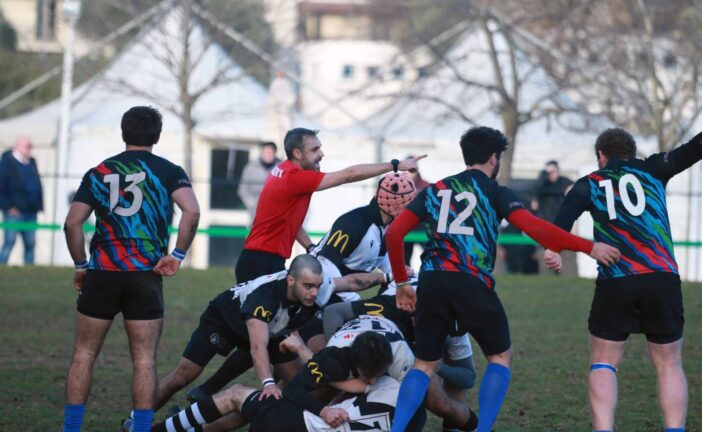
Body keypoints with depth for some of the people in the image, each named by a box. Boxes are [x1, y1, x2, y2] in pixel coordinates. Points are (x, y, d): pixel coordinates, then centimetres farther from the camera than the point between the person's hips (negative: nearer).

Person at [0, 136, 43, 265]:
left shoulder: (31, 163, 15)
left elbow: (37, 185, 18)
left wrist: (39, 205, 8)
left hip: (30, 211, 6)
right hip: (14, 211, -6)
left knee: (30, 243, 5)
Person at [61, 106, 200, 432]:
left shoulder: (99, 172, 8)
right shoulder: (168, 171, 4)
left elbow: (72, 223, 1)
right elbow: (192, 212, -14)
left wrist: (81, 265, 11)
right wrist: (177, 255, -6)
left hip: (102, 272, 1)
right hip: (146, 276, -1)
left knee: (84, 355, 9)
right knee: (144, 360, 3)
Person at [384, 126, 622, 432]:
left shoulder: (434, 190, 19)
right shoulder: (495, 192, 7)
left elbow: (394, 233, 12)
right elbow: (534, 228, -7)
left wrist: (401, 283, 21)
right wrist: (588, 248, -3)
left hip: (431, 282, 4)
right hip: (473, 284, -4)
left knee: (425, 364, 14)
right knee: (501, 356, 15)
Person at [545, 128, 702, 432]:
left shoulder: (589, 185, 13)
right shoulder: (652, 170, 15)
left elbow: (566, 215, -6)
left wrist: (553, 248, -20)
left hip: (614, 282, 0)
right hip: (663, 279, 1)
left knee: (603, 364, 10)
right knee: (669, 365, 12)